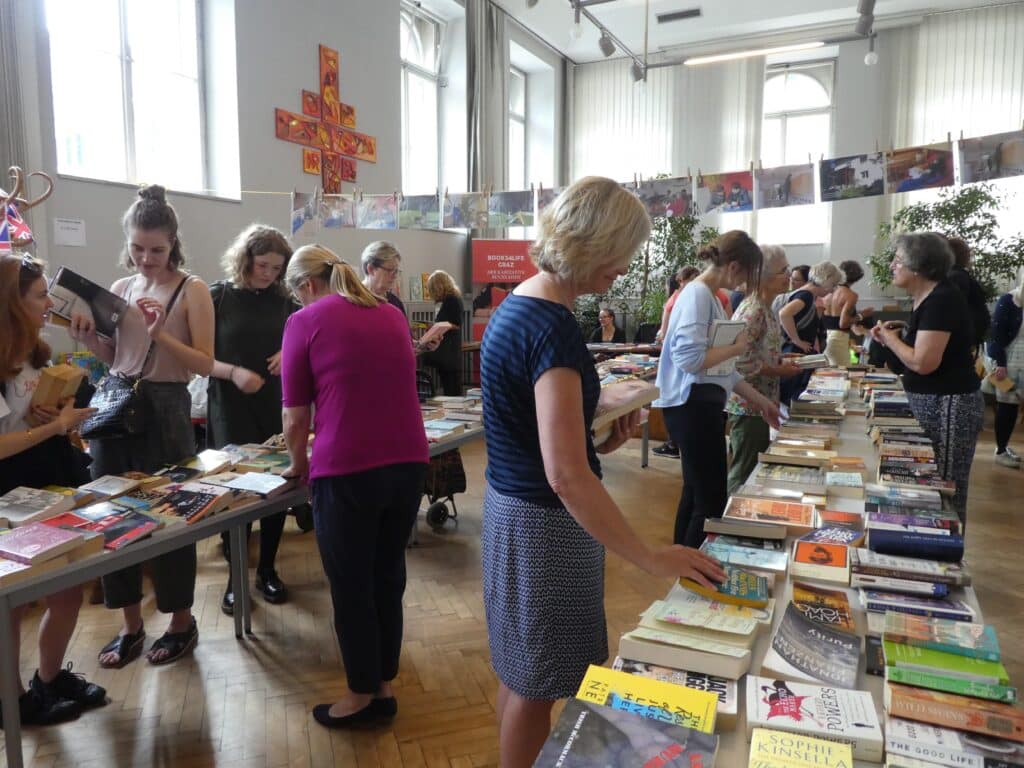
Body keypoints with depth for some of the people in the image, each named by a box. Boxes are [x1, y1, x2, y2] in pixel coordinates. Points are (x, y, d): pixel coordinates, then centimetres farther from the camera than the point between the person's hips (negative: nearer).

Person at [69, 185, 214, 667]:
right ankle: (131, 625, 26)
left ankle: (182, 623, 22)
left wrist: (161, 336, -22)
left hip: (164, 409, -5)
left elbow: (205, 364, -11)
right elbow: (114, 359, 15)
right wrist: (88, 339, -3)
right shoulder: (120, 289, 10)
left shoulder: (192, 290, -6)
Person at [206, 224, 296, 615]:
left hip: (276, 407, 3)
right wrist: (233, 372, -21)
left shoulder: (283, 301, 5)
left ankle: (267, 570, 24)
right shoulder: (217, 297, -3)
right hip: (230, 409, -3)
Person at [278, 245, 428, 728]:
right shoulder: (392, 316, 14)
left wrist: (298, 464, 18)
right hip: (408, 463, 5)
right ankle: (384, 686, 30)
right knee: (388, 578, 17)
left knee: (351, 587, 10)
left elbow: (296, 417, -1)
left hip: (347, 470, -5)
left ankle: (363, 696, 24)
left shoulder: (305, 322, -1)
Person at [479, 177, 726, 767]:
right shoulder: (554, 326, -25)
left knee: (521, 670, 25)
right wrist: (651, 558, -26)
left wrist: (597, 436, 5)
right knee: (536, 685, 10)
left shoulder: (517, 305, 5)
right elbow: (566, 475, -31)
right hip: (543, 518, -10)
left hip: (514, 504, 10)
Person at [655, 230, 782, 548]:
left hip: (702, 405, 10)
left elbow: (720, 367, 18)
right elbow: (690, 359, -26)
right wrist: (736, 347, -12)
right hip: (693, 406, -10)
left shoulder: (709, 296, 15)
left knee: (696, 494, 18)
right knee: (711, 502, -4)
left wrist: (758, 399, 21)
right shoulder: (697, 295, -15)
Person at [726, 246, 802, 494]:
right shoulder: (754, 310, -19)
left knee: (755, 470, 18)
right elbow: (740, 360, -26)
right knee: (745, 474, 1)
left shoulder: (764, 307, 11)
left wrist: (782, 361, 5)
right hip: (748, 406, -10)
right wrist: (781, 371, -16)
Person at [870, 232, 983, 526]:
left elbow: (923, 362, -23)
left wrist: (891, 338, -9)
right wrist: (893, 338, 3)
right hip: (929, 403, 10)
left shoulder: (942, 299, -18)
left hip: (948, 407, -10)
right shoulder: (926, 299, 11)